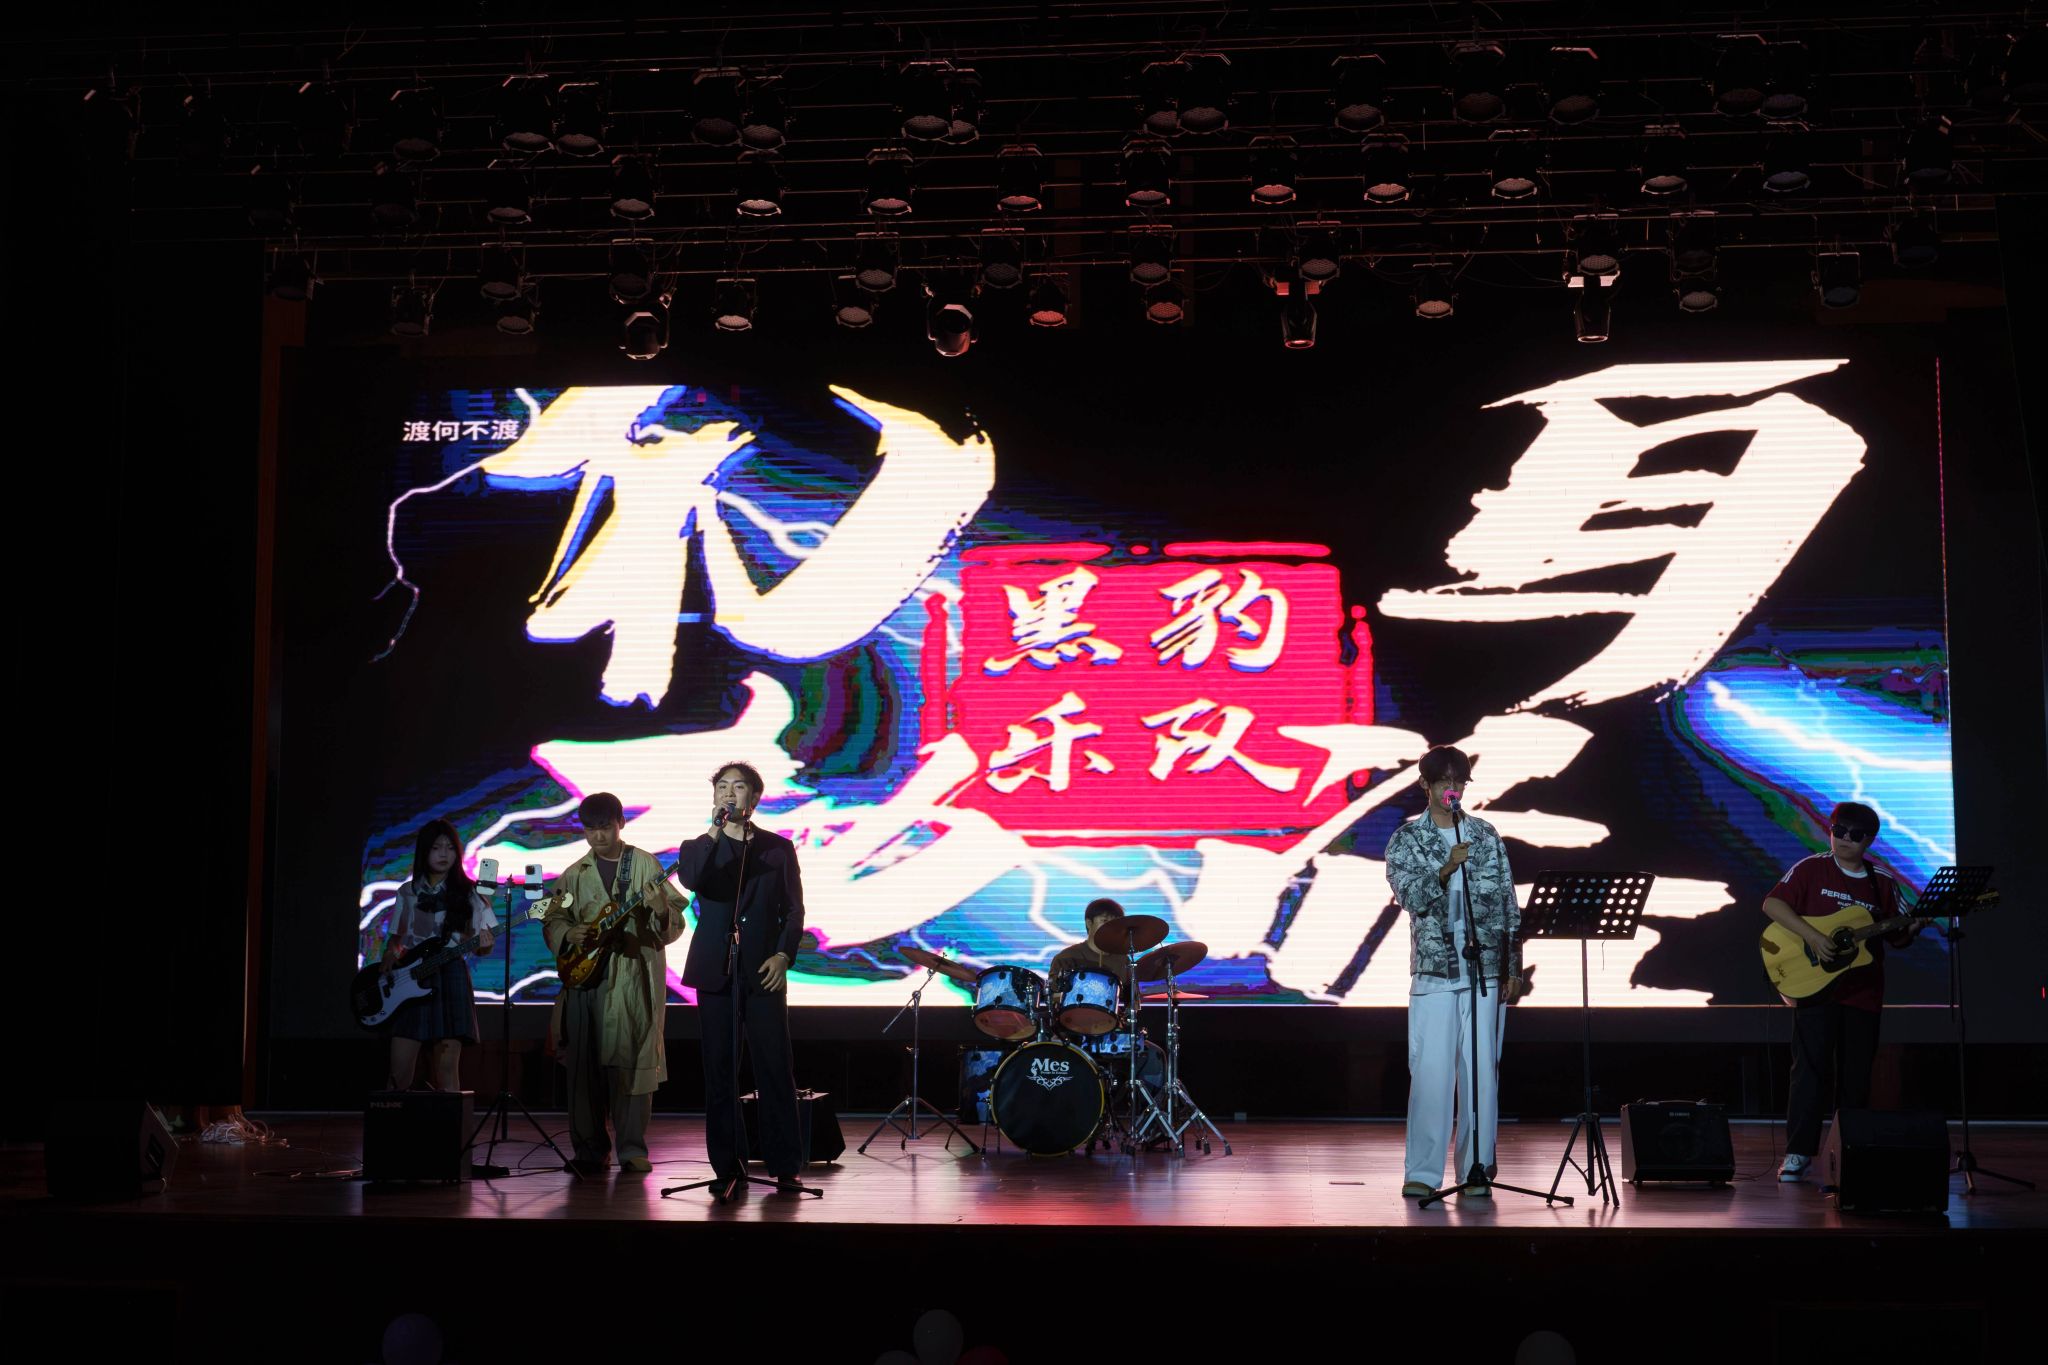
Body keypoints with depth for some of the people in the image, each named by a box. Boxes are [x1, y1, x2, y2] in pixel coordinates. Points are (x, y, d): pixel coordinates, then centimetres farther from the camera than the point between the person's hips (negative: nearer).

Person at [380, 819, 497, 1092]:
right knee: (399, 1074, -6)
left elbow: (483, 946, 4)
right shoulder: (407, 892, 13)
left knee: (446, 1070, -5)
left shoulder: (467, 892, 6)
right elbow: (395, 939, 18)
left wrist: (484, 944, -19)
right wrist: (387, 964, -3)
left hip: (450, 978, -2)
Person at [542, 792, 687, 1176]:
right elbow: (552, 920, 16)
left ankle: (631, 1148, 0)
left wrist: (662, 913, -23)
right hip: (584, 975, 3)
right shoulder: (574, 874, 14)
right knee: (584, 1063, 3)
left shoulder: (646, 865, 3)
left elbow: (674, 927, 0)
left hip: (633, 976, -3)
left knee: (631, 1060, -5)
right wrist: (567, 934, -6)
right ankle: (590, 1149, 11)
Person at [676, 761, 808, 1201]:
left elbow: (794, 909, 7)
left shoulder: (778, 847, 10)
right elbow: (689, 879, -13)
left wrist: (783, 956, -7)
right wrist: (715, 830, -16)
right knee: (720, 1073, 1)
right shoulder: (700, 846, 10)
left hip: (764, 971, -1)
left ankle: (784, 1166, 3)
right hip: (716, 972, 1)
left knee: (776, 1070, -3)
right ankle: (728, 1167, 6)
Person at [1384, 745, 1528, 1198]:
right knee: (1430, 1072, -4)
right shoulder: (1406, 840, 3)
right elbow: (1410, 896, -11)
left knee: (1482, 1071, 1)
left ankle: (1476, 1170, 9)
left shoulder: (1486, 836, 9)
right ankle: (1423, 1172, 2)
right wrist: (1447, 868, -26)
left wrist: (1514, 968, 6)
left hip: (1485, 972, 2)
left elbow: (1508, 904, 10)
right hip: (1433, 972, -2)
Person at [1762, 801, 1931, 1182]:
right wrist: (1811, 935, -20)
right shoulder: (1811, 869, -1)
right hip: (1814, 984, -4)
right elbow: (1772, 903, -10)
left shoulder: (1882, 884, 9)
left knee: (1855, 1076, 7)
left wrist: (1912, 929, -9)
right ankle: (1798, 1154, -4)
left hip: (1863, 992, 4)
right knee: (1810, 1068, -7)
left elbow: (1894, 938, 13)